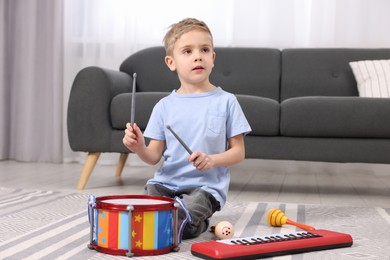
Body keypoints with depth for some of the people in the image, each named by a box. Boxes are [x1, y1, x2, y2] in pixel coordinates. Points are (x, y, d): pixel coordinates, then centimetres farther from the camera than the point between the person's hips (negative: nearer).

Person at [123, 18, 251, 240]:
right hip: (165, 182, 3)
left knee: (183, 223, -31)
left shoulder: (226, 101, 0)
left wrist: (212, 160, -18)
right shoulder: (164, 106, 6)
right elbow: (155, 156, 6)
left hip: (206, 186, -3)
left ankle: (199, 222, -6)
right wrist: (140, 148, -17)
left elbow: (238, 152, 2)